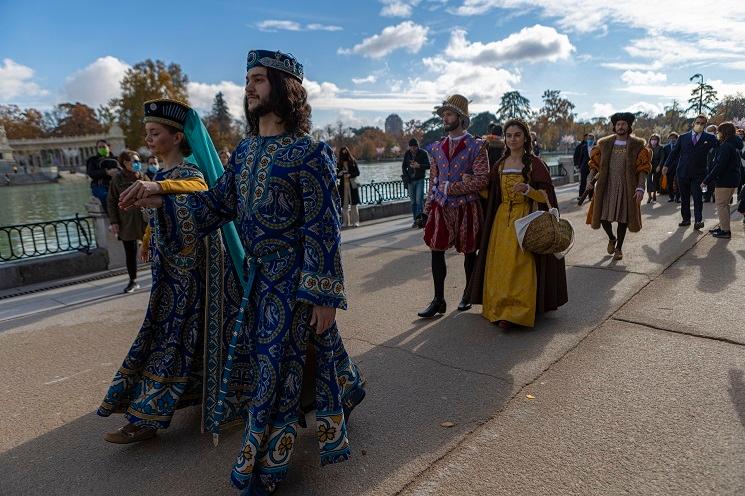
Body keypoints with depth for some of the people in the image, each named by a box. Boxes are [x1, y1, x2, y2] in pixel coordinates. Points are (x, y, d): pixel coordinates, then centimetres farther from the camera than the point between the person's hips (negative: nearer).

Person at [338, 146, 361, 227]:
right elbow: (337, 175, 9)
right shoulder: (339, 164, 8)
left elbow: (357, 172, 0)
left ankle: (355, 221, 1)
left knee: (354, 204, -3)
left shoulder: (353, 162, 4)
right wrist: (339, 174, -14)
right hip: (343, 186, 2)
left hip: (352, 185, -2)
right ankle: (347, 222, 5)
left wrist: (350, 175, -16)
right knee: (345, 205, 0)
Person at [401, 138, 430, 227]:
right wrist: (406, 176, -2)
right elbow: (404, 166, 12)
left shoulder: (423, 153, -6)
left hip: (420, 180, -3)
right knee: (413, 201, 6)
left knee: (419, 200, -13)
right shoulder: (407, 154, 4)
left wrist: (419, 166, -24)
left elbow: (428, 166, -7)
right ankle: (415, 220, 13)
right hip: (410, 180, 3)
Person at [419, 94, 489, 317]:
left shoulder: (476, 146, -5)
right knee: (436, 251, 0)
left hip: (466, 208, -4)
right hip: (441, 207, 4)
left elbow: (482, 179, -13)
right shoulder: (437, 147, 9)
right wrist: (428, 205, 8)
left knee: (469, 252, 10)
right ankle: (439, 300, 8)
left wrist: (451, 188, -16)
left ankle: (469, 294, 29)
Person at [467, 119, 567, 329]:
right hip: (502, 220, 5)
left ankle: (515, 313, -13)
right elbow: (491, 196, 19)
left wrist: (527, 188, -23)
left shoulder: (535, 164, -2)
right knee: (499, 264, 0)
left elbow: (545, 197, -6)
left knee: (520, 264, -13)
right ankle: (500, 308, 10)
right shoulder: (499, 166, 12)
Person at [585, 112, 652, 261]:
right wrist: (590, 179, -9)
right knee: (603, 215, -1)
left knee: (623, 218, 3)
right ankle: (612, 238, 30)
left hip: (626, 187, -1)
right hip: (606, 186, 1)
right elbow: (595, 163, 8)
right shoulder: (604, 143, 7)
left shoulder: (637, 145, 1)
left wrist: (640, 188, -15)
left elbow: (643, 168, -4)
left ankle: (619, 248, 19)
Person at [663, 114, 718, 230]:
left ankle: (698, 220, -5)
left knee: (697, 197, -8)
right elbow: (674, 152, 8)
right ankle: (686, 219, 17)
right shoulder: (683, 137, 7)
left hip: (698, 173, -2)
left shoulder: (709, 138, 4)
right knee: (684, 198, 8)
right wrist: (667, 165, 2)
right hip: (683, 172, 2)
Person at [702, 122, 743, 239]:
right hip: (734, 181, 10)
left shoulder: (726, 146, -16)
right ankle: (723, 227, 25)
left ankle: (725, 231, -2)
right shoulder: (736, 146, 14)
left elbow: (719, 166, -22)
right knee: (724, 205, 18)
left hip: (724, 181, -10)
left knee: (721, 205, -4)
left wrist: (707, 180, -19)